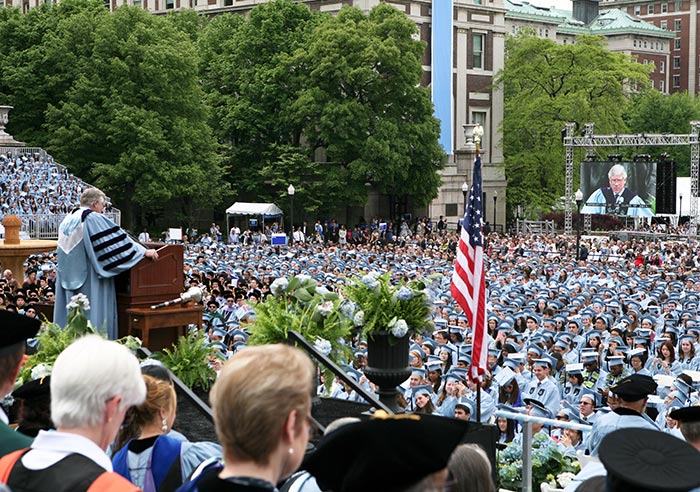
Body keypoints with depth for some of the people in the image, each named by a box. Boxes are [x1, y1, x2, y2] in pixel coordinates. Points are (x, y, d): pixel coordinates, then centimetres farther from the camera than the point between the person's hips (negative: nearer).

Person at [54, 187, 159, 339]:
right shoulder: (93, 219, -11)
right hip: (89, 279, -8)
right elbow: (116, 240, -15)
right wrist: (143, 251, -10)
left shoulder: (67, 220, 13)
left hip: (69, 279, 8)